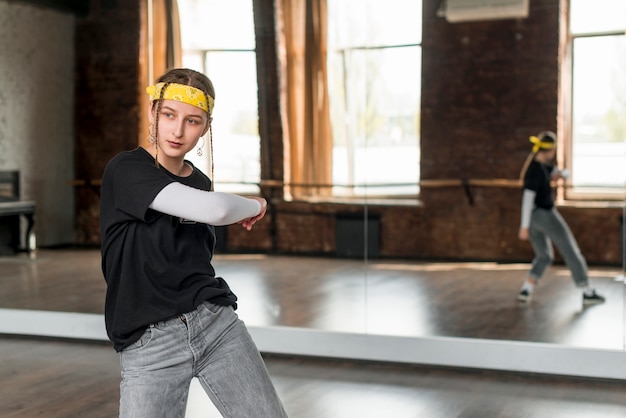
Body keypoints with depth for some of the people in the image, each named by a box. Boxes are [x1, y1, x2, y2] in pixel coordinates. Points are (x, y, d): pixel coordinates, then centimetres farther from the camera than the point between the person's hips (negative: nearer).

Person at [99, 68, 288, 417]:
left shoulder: (200, 182, 11)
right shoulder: (125, 171, -10)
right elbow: (214, 210, -22)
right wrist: (255, 205, -4)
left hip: (216, 321, 5)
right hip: (148, 345, -5)